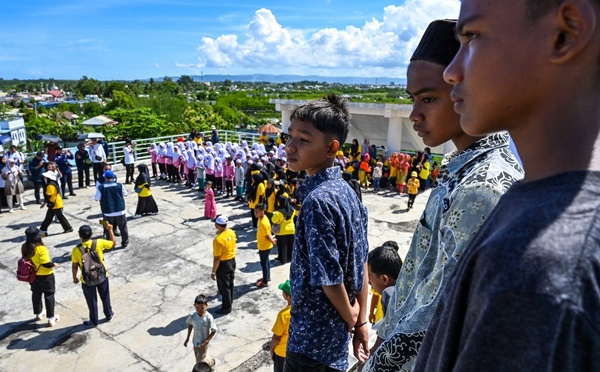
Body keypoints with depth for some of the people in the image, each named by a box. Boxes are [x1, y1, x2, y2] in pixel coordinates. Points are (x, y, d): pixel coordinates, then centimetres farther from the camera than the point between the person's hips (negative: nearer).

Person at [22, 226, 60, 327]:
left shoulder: (25, 247, -7)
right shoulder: (41, 248, -29)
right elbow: (46, 264, -27)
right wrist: (54, 264, -9)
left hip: (32, 275, 7)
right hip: (45, 276, -7)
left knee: (36, 294, 25)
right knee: (49, 295, 8)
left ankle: (38, 314, 44)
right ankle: (51, 319, 15)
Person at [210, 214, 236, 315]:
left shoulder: (219, 240, -31)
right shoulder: (231, 232, -7)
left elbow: (217, 258, -24)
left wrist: (213, 272, -14)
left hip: (223, 264, -8)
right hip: (232, 260, 8)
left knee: (224, 286, 9)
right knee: (230, 283, 25)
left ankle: (226, 308, 23)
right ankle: (230, 301, 43)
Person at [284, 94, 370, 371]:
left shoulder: (317, 200, -26)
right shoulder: (347, 191, 0)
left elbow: (329, 277, -24)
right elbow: (362, 264, 4)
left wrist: (351, 319, -6)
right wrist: (361, 321, 10)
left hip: (314, 333, -8)